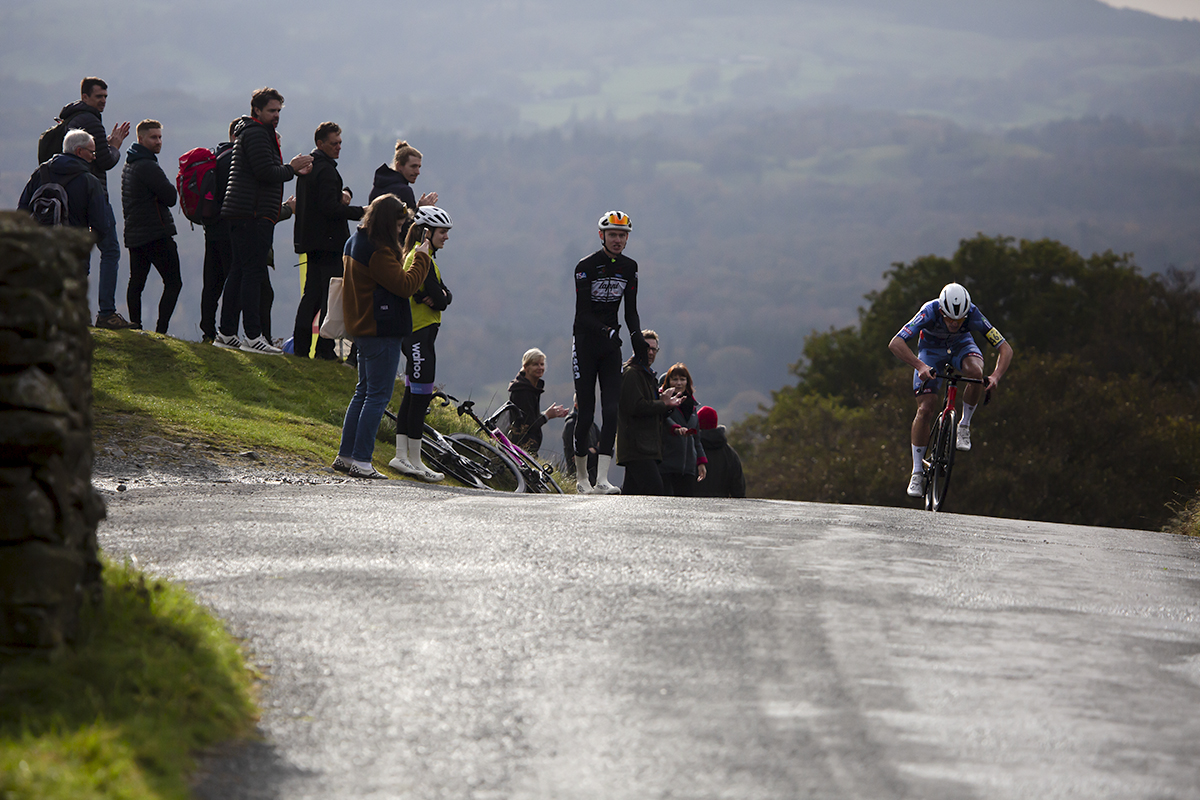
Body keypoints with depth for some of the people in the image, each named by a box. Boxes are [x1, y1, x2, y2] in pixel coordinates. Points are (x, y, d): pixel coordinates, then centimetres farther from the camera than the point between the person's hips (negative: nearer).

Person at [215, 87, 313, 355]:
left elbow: (268, 172, 23)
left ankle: (226, 333, 14)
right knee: (253, 272, -11)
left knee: (239, 271, 12)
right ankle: (253, 336, -12)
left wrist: (294, 170, 11)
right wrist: (291, 168, -6)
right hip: (252, 214, -11)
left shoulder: (263, 133, 23)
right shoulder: (255, 134, -11)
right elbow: (266, 172, -20)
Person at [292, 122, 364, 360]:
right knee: (331, 296, -6)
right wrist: (361, 212, -18)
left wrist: (344, 193, 7)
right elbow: (330, 207, -22)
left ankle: (300, 345, 10)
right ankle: (324, 348, -7)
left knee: (311, 294, 12)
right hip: (328, 242, -10)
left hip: (309, 240, 10)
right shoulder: (325, 170, -16)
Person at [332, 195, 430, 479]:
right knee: (379, 395, -6)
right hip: (382, 331, -10)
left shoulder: (355, 243, 13)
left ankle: (345, 455, 18)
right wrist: (421, 257, -9)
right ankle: (361, 461, -7)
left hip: (364, 328, 10)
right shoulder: (377, 251, -19)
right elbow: (405, 285, -20)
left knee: (364, 391, 17)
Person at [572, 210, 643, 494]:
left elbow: (630, 310, 7)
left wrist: (638, 337, -11)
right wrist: (606, 330, -33)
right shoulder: (587, 266, -12)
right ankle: (581, 476, 13)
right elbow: (583, 313, -17)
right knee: (586, 411, -4)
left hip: (611, 344, 4)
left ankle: (602, 480, -15)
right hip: (585, 341, -4)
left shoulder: (629, 267, 4)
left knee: (611, 409, -10)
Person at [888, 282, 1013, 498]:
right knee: (925, 409, -14)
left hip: (961, 346, 1)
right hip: (931, 349, -1)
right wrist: (920, 366, -57)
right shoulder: (929, 312, -37)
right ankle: (917, 472, -3)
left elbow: (1005, 349, -30)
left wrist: (996, 376, -47)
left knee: (975, 372, -35)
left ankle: (965, 425, -11)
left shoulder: (973, 315, -33)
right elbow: (895, 344, -43)